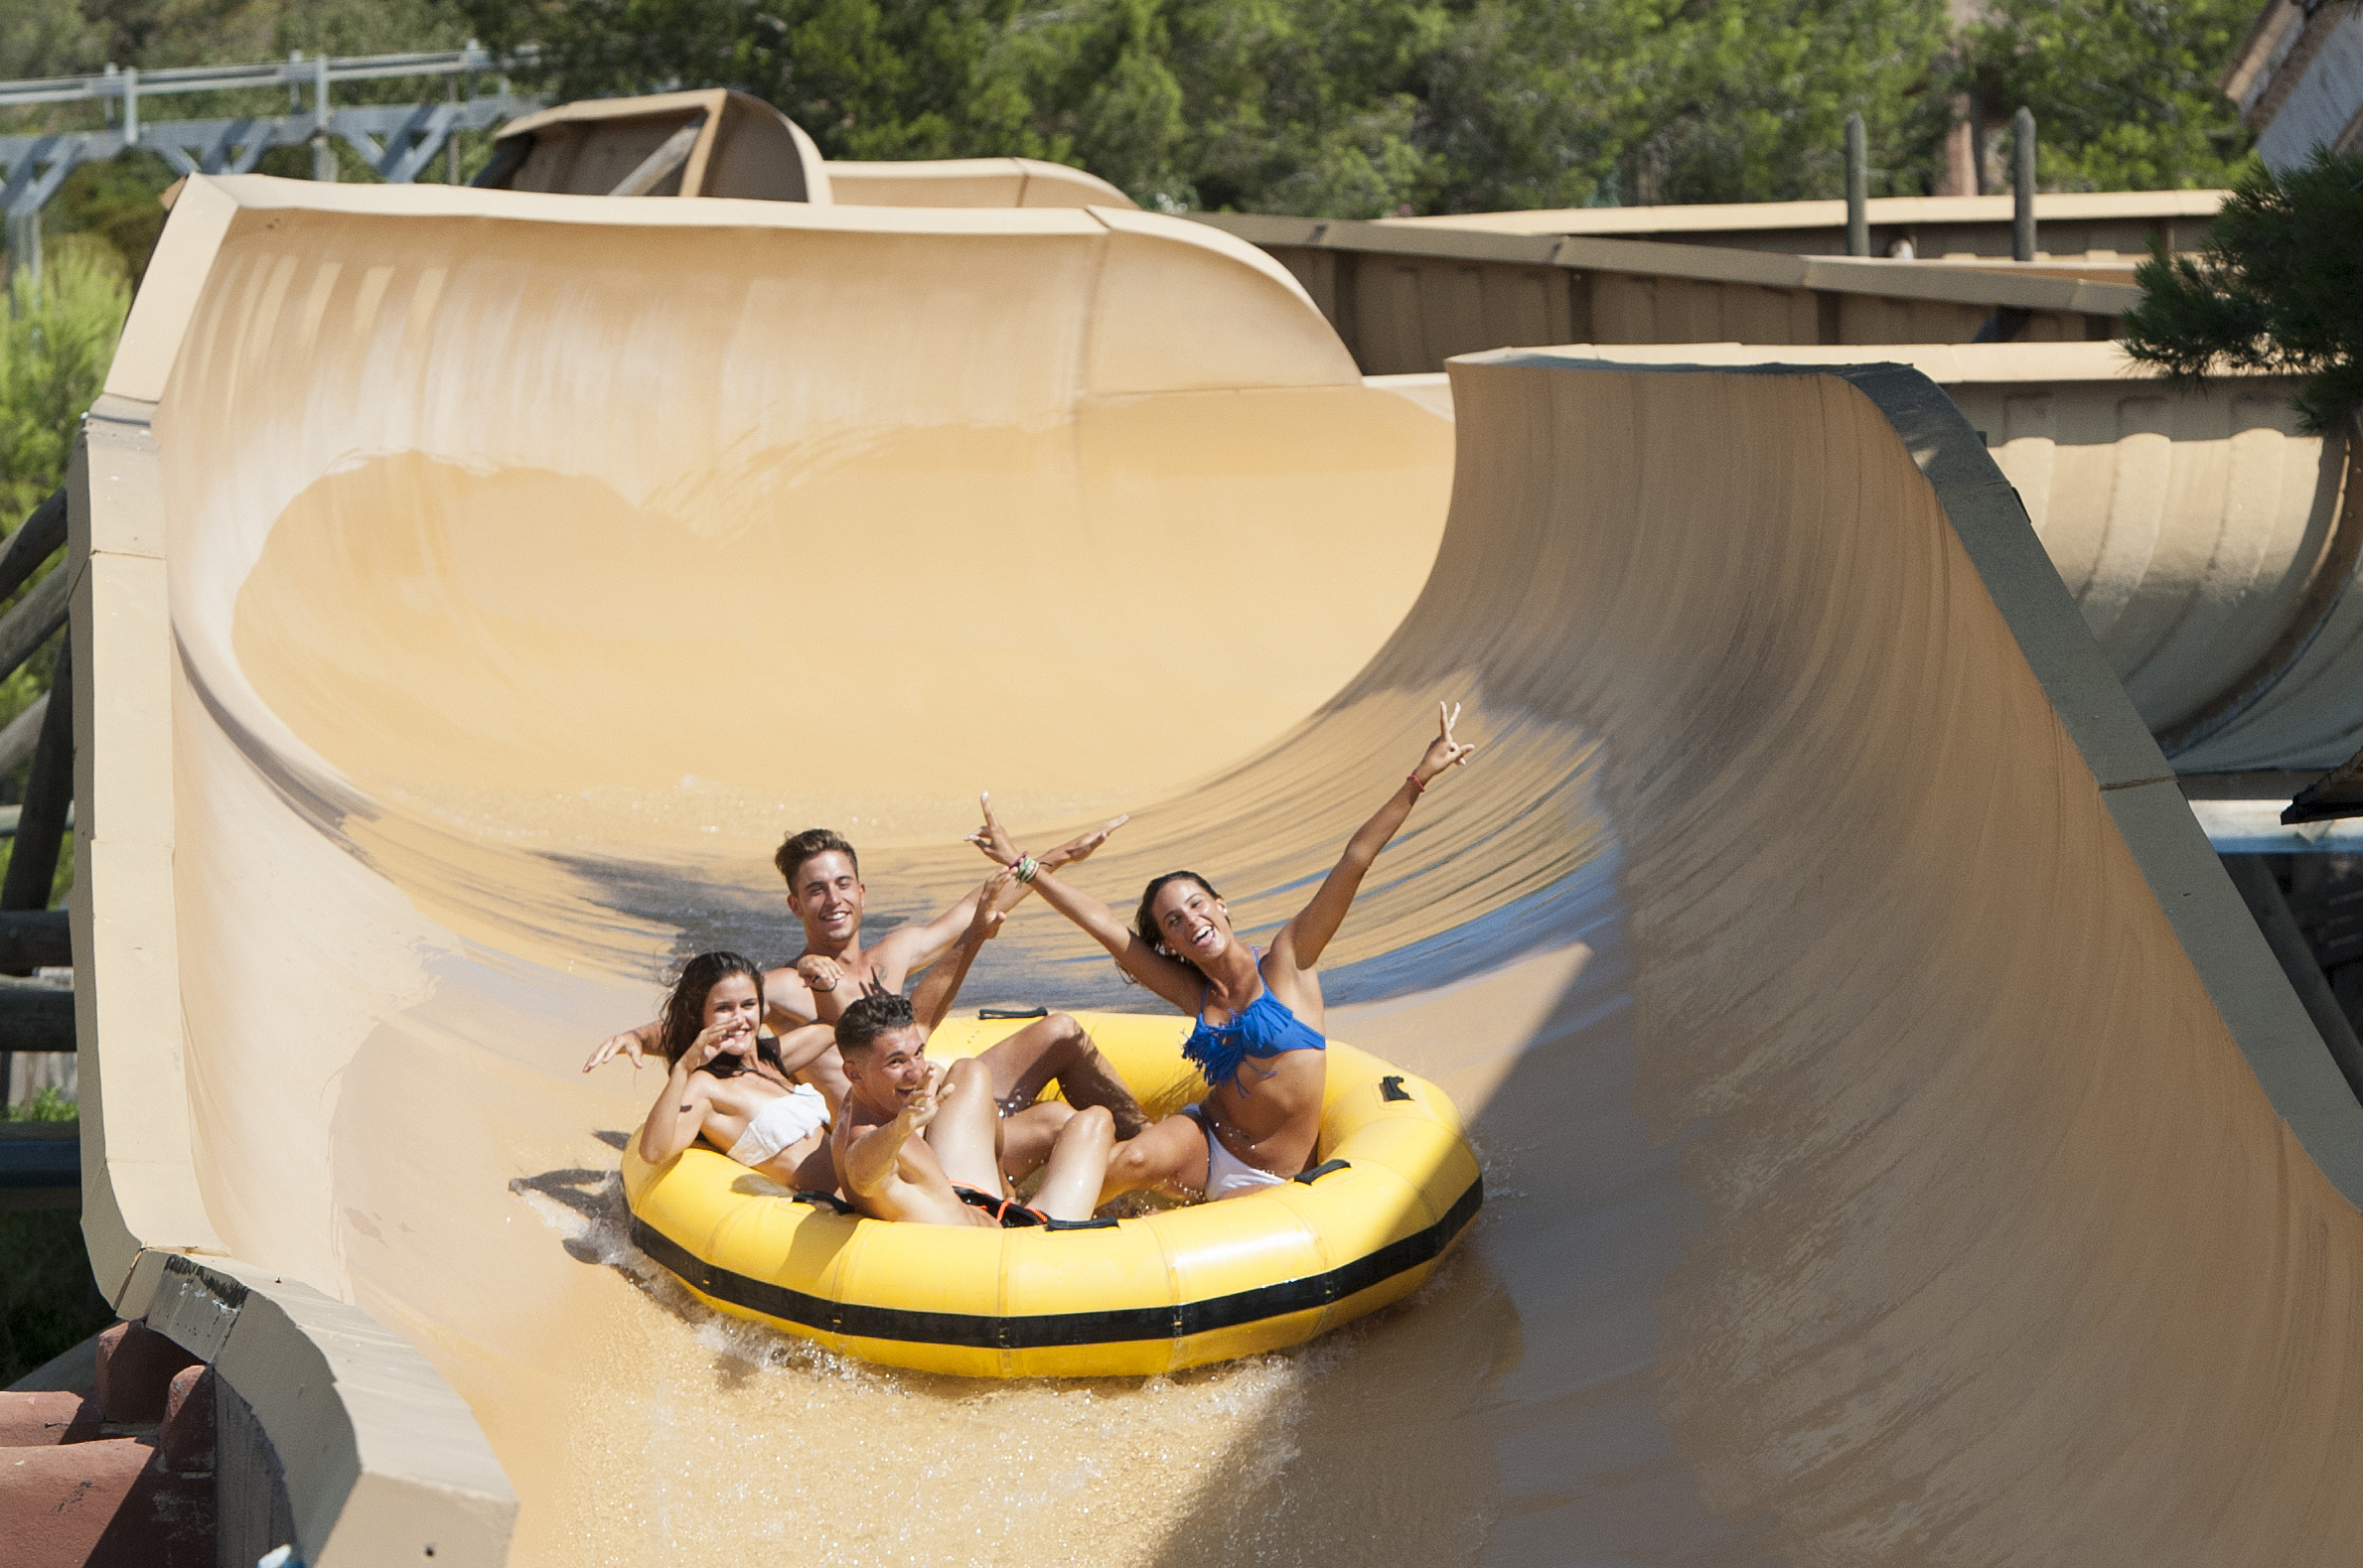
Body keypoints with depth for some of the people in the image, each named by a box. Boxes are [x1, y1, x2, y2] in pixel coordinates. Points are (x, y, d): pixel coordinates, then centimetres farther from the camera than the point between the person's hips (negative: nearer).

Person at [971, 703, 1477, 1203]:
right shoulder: (1194, 993, 4)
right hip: (1205, 1141, 2)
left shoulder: (1287, 961, -6)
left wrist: (1420, 778, -16)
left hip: (1264, 1180, -2)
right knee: (1132, 1161, -29)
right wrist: (1023, 865, 7)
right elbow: (1105, 925, 6)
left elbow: (1354, 863, -13)